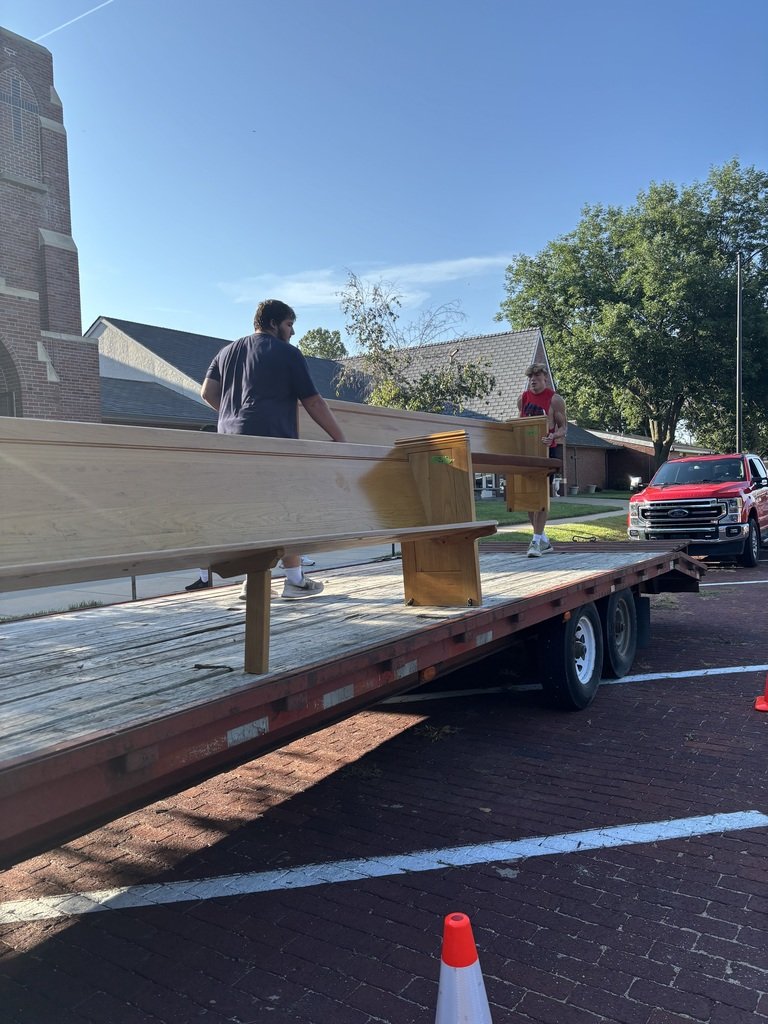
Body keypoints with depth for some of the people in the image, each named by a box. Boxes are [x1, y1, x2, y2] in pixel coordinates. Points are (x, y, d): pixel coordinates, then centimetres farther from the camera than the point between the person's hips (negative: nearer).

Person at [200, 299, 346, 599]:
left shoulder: (227, 351, 21)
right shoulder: (287, 353, 3)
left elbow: (208, 392, 16)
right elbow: (313, 402, 1)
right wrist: (339, 437, 8)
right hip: (272, 439, -6)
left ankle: (251, 580, 10)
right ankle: (294, 580, 3)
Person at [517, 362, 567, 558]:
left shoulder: (554, 399, -5)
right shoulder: (523, 399, 10)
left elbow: (563, 427, -6)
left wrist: (553, 436, -26)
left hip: (547, 450, -6)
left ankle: (536, 541, -11)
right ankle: (544, 541, 17)